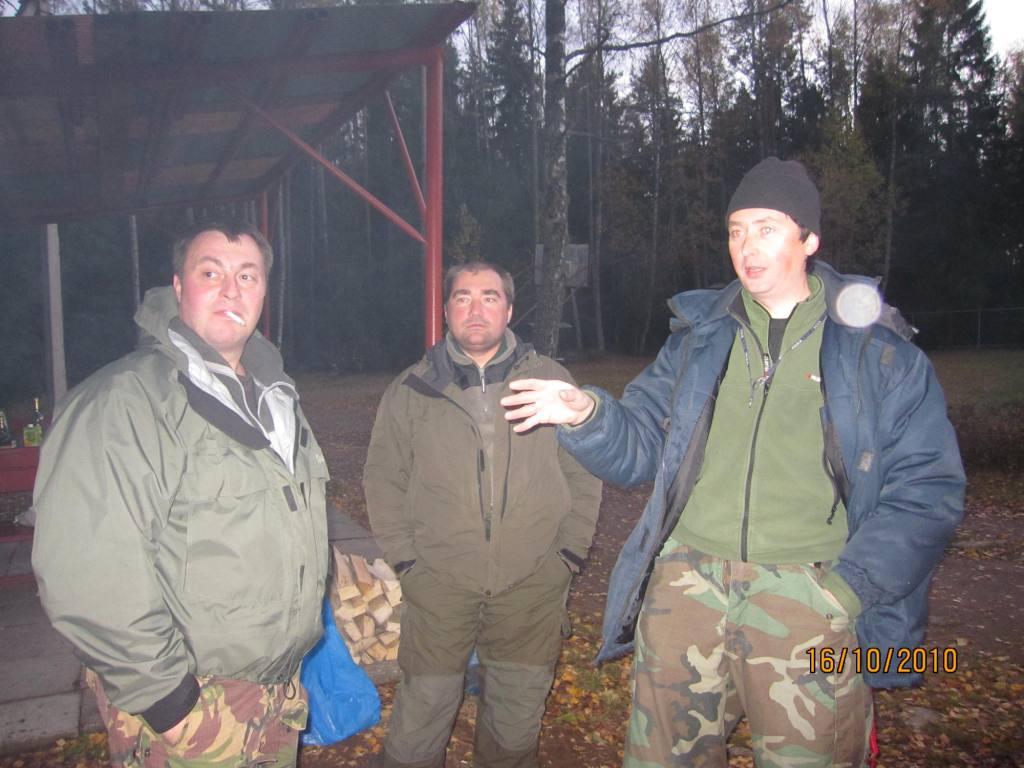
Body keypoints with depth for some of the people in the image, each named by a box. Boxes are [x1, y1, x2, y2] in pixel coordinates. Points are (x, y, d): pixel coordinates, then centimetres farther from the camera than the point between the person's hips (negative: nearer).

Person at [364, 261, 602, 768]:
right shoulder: (410, 390, 5)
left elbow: (584, 472, 8)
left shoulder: (551, 380, 5)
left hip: (534, 579, 1)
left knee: (521, 704, 13)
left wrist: (572, 550, 3)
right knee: (425, 700, 5)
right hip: (438, 579, 0)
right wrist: (403, 556, 1)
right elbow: (384, 479, 8)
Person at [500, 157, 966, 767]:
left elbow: (927, 488, 0)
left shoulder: (879, 350, 3)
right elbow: (639, 449, 10)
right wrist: (587, 416, -11)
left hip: (811, 595, -2)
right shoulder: (698, 338, 11)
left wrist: (848, 587, -11)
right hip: (688, 583, 2)